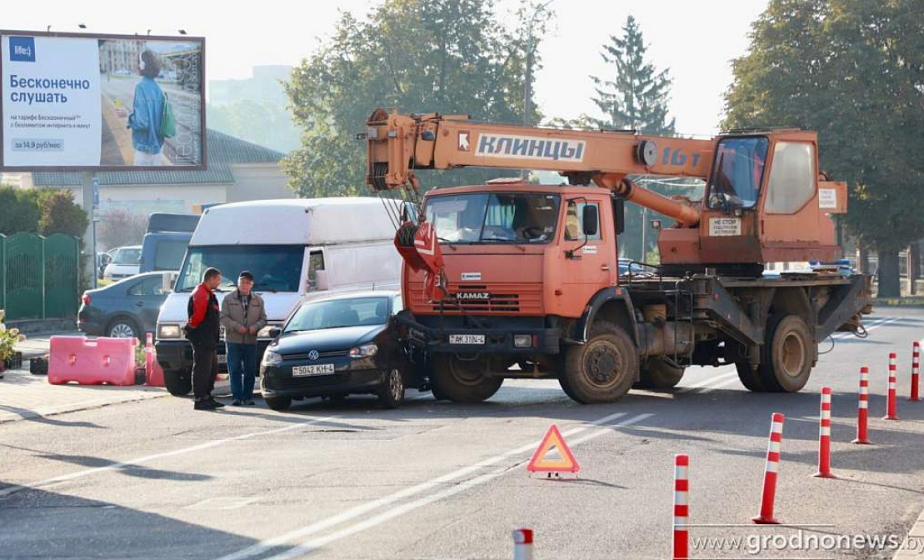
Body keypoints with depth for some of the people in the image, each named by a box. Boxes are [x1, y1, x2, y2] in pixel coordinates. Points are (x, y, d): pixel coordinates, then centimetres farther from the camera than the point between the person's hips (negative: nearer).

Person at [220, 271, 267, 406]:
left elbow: (263, 319, 12)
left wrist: (255, 327, -9)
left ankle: (248, 397, 11)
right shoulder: (228, 299, 4)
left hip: (251, 340, 2)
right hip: (233, 340, -2)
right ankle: (236, 397, -2)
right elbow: (223, 318, -2)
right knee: (235, 369, -4)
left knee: (250, 370, 3)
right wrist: (236, 326, -16)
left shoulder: (258, 300, 12)